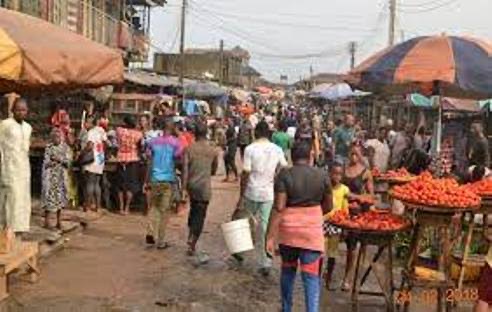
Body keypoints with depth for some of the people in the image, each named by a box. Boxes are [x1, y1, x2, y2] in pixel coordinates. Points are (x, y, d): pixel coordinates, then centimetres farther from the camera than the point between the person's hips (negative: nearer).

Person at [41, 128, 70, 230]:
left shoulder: (64, 147, 3)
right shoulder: (49, 147, -7)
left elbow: (67, 163, -1)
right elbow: (46, 163, -9)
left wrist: (60, 159, -16)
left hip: (61, 175, 4)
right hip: (50, 175, -4)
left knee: (60, 197, 6)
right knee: (50, 196, -5)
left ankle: (59, 221, 14)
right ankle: (47, 222, 3)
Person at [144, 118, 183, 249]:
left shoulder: (153, 141, 5)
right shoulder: (175, 143, -4)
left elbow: (150, 163, 6)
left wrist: (146, 181, 12)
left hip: (154, 180, 3)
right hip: (168, 180, -3)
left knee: (153, 207, 18)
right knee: (165, 211, 4)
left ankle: (150, 234, 6)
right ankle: (160, 241, 8)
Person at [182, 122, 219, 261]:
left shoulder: (189, 149, -3)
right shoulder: (213, 151, -1)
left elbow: (185, 170, -8)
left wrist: (183, 188, -6)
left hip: (191, 185, 2)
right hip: (204, 186, -2)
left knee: (193, 210, 22)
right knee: (200, 215, 1)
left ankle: (191, 240, 23)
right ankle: (192, 245, -3)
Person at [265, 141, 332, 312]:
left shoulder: (284, 175, -8)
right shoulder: (322, 175, -2)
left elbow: (278, 207, -14)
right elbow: (328, 206, 6)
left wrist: (270, 237, -12)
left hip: (288, 229, 1)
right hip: (312, 230, 0)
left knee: (288, 269, 20)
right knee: (311, 275, 2)